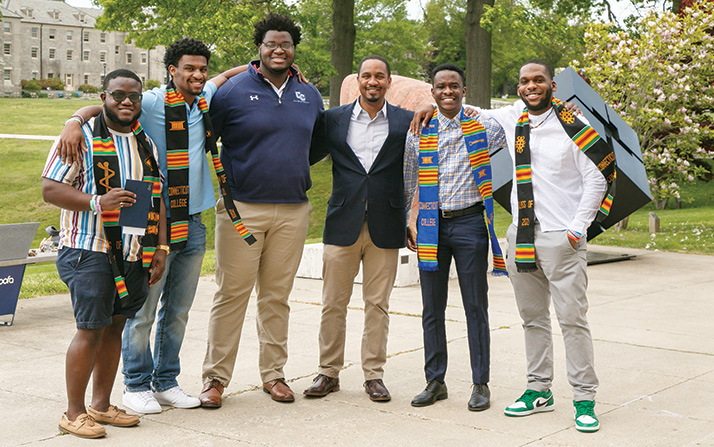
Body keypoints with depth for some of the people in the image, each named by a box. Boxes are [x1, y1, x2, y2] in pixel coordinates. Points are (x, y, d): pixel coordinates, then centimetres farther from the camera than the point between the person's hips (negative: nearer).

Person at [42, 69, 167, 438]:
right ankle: (74, 412, 6)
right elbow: (50, 189, -10)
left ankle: (101, 404, 22)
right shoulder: (82, 136, -5)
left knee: (115, 326, 11)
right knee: (91, 329, -6)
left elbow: (157, 198, 18)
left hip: (134, 254, 6)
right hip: (90, 252, -6)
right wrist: (97, 202, -23)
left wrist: (161, 247, 9)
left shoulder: (145, 142, 15)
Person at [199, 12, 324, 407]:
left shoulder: (310, 96, 11)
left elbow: (319, 143, 26)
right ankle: (215, 378, 8)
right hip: (242, 208, -4)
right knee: (231, 293, -1)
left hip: (292, 211, 4)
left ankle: (273, 374, 20)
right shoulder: (234, 91, -3)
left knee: (277, 295, 10)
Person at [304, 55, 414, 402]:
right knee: (333, 304, 4)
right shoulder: (334, 119, 9)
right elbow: (305, 156, 12)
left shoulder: (406, 122, 6)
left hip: (385, 227, -1)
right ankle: (329, 372, 17)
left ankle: (374, 374, 15)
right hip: (343, 224, 1)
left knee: (377, 304, 4)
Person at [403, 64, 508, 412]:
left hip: (469, 222, -2)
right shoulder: (418, 131, 8)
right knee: (432, 307, 6)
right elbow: (406, 180, 15)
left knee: (475, 306, 1)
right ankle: (435, 381, 17)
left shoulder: (483, 127, 3)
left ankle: (481, 384, 10)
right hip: (431, 225, 2)